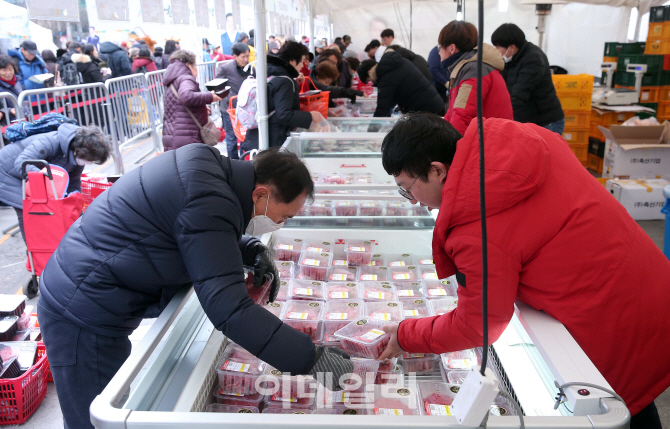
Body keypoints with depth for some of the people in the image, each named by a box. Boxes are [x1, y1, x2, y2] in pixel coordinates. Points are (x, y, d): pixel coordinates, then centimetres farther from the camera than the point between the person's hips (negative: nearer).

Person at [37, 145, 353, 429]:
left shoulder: (205, 163, 0)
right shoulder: (209, 205, -29)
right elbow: (229, 309, -33)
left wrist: (253, 252, 1)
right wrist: (311, 359, -30)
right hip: (84, 318, -9)